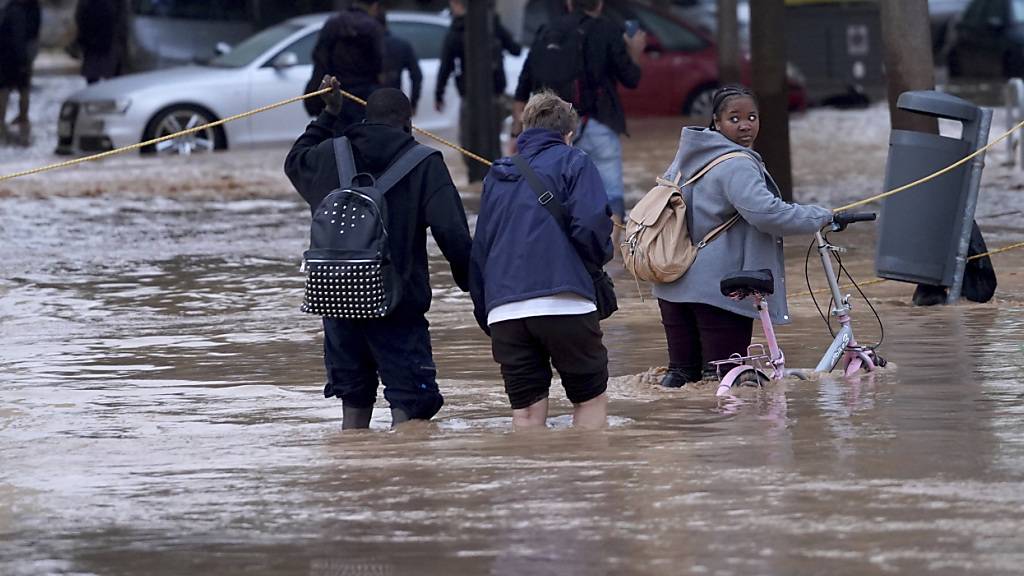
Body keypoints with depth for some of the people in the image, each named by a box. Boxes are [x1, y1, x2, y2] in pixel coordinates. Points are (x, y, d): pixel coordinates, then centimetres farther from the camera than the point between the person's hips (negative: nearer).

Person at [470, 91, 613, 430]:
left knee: (526, 411, 4)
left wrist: (486, 318, 25)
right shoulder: (572, 163, 7)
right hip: (562, 302, -4)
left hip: (503, 311, 4)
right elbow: (590, 225, -9)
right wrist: (600, 257, 12)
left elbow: (479, 251, 22)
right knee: (591, 400, 8)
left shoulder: (497, 177, 23)